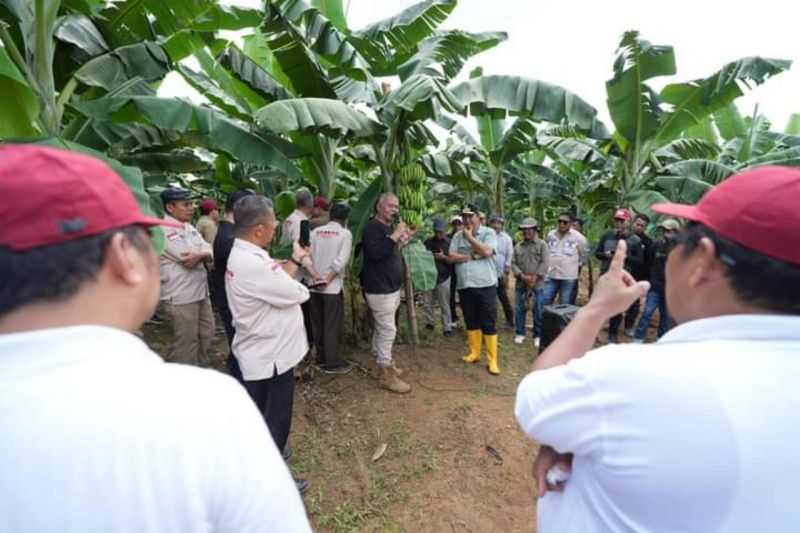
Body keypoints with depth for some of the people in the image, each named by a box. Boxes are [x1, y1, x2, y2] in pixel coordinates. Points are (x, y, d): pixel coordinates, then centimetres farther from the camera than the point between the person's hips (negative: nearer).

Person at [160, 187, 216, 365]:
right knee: (186, 342, 4)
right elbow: (189, 261, -22)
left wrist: (200, 255, -18)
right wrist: (204, 254, -4)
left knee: (207, 334, 20)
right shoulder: (165, 230, -16)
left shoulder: (189, 227, 11)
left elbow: (210, 253, 3)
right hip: (182, 296, -9)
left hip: (201, 292, 9)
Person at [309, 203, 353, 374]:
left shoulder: (316, 231, 7)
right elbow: (341, 260, -17)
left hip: (314, 285, 5)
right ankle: (333, 363, 11)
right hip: (332, 286, -5)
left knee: (317, 324, 14)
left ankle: (321, 358, 26)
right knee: (332, 326, 4)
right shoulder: (345, 233, -5)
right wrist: (328, 278, -11)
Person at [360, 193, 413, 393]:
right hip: (380, 289, -10)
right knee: (387, 330, -6)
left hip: (390, 287, 10)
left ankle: (383, 363, 29)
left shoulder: (388, 228, 16)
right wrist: (395, 236, -26)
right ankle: (386, 374, 3)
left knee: (382, 329, 17)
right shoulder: (372, 227, -14)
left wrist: (401, 242, 8)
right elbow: (375, 253, -31)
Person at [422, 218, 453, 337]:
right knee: (427, 303, 8)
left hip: (443, 278, -3)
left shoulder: (449, 243, -1)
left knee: (445, 305, -1)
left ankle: (447, 328, 6)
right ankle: (429, 323, 26)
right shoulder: (428, 242, 8)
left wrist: (444, 257, -18)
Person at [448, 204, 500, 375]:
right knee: (471, 322, 15)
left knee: (489, 324, 1)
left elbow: (486, 252, -18)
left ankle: (492, 360, 9)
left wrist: (469, 237, -10)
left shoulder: (489, 233, -2)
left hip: (485, 285, -4)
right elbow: (451, 258, -2)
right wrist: (473, 256, -10)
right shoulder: (458, 236, 8)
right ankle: (474, 353, 30)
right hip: (465, 286, 4)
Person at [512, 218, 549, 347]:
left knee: (538, 311, 2)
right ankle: (520, 333, 21)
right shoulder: (518, 246, 11)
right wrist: (522, 276, -11)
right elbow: (513, 264, 4)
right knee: (520, 309, 7)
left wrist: (535, 277, -16)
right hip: (521, 283, 3)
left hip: (538, 284, -3)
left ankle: (538, 335, 15)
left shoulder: (542, 244, 1)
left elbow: (545, 263, -7)